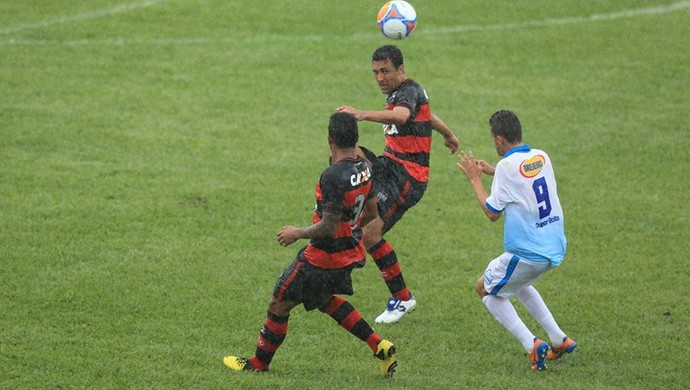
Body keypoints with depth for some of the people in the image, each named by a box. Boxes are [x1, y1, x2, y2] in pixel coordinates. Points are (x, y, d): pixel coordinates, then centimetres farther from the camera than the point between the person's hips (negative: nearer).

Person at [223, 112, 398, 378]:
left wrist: (298, 233, -11)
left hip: (323, 257, -9)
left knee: (279, 305, 8)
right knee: (325, 299, 31)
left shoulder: (332, 177, -28)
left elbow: (328, 226, -27)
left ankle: (258, 363, 24)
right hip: (351, 253, 9)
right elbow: (371, 211, 10)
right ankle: (380, 347, 23)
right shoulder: (364, 168, -2)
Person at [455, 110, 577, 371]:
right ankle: (559, 340, 28)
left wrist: (475, 180, 3)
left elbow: (492, 213, -8)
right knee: (517, 282, 34)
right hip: (555, 248, 8)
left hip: (528, 253, -8)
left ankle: (531, 344, -1)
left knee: (486, 289, 14)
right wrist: (492, 171, 23)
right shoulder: (542, 157, 5)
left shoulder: (508, 166, -16)